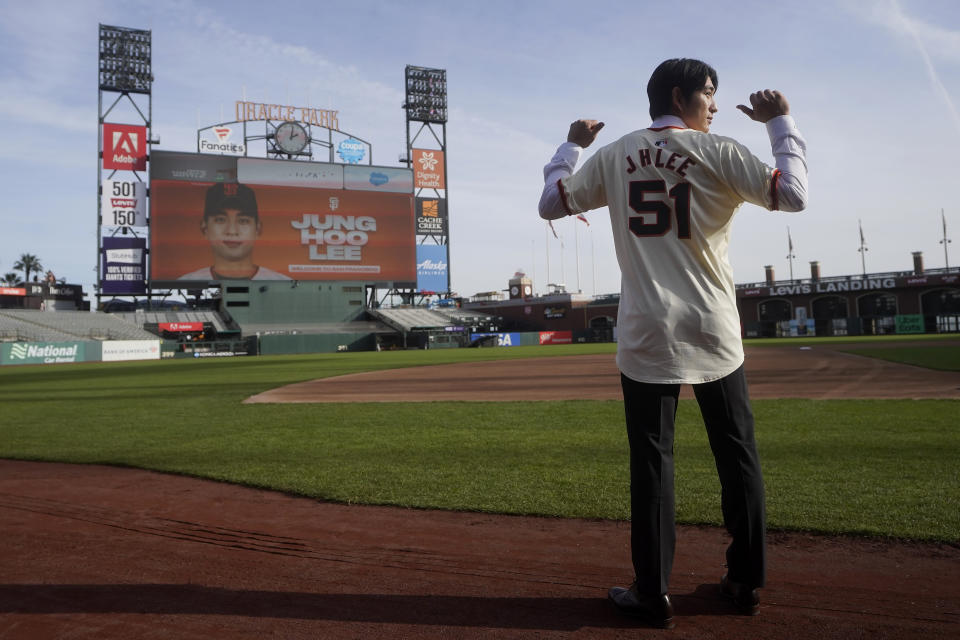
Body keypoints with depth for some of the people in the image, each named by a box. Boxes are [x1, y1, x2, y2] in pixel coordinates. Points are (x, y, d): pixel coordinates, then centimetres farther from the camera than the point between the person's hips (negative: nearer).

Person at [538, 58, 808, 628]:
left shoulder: (613, 156, 7)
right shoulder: (717, 152, -2)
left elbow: (551, 203, 13)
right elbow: (792, 195, -7)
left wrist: (573, 145, 27)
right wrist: (783, 123, 6)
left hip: (647, 336, 2)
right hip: (715, 335, -1)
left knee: (651, 461, 6)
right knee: (738, 456, 12)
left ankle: (653, 593, 10)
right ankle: (747, 583, 23)